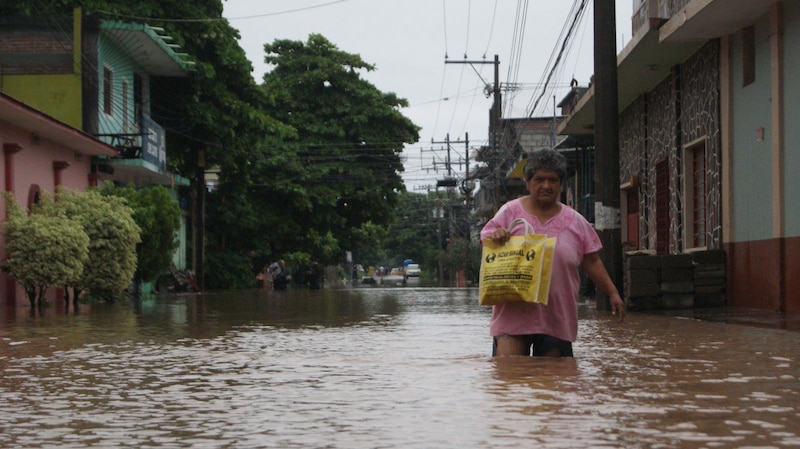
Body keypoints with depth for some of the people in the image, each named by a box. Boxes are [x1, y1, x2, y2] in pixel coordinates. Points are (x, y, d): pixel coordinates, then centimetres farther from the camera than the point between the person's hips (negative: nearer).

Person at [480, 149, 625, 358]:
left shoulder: (575, 222, 10)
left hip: (557, 318, 2)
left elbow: (592, 262, 14)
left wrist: (613, 293, 8)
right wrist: (495, 236, -20)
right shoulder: (510, 212, 5)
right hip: (514, 312, -2)